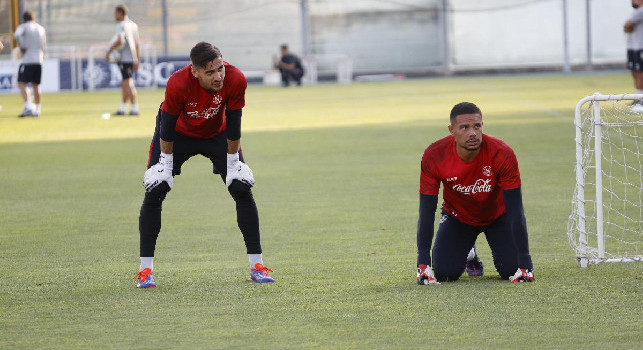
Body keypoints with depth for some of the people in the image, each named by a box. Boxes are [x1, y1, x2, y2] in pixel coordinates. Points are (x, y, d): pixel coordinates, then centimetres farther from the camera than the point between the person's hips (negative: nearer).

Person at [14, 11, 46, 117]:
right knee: (36, 86, 13)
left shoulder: (23, 27, -1)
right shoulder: (41, 29, 17)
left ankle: (28, 106, -26)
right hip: (39, 61, 6)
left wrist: (22, 47, -12)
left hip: (27, 60, -6)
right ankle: (37, 109, 13)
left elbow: (17, 35, -22)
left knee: (22, 84, -9)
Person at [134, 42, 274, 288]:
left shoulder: (235, 80, -32)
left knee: (242, 189, -7)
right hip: (179, 133, -2)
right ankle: (145, 270, -4)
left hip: (217, 134, 2)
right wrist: (166, 162, -14)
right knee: (154, 192, -11)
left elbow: (233, 126, -19)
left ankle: (257, 266, 1)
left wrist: (232, 162, -10)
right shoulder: (178, 84, -38)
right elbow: (168, 127, -23)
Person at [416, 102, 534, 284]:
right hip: (457, 217, 1)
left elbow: (515, 211, -29)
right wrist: (423, 264, -31)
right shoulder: (434, 156, -29)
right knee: (445, 272, -15)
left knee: (511, 270, -18)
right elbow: (426, 213, -24)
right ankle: (468, 255, 21)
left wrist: (524, 264, -35)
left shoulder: (502, 153, -32)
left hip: (498, 215, -1)